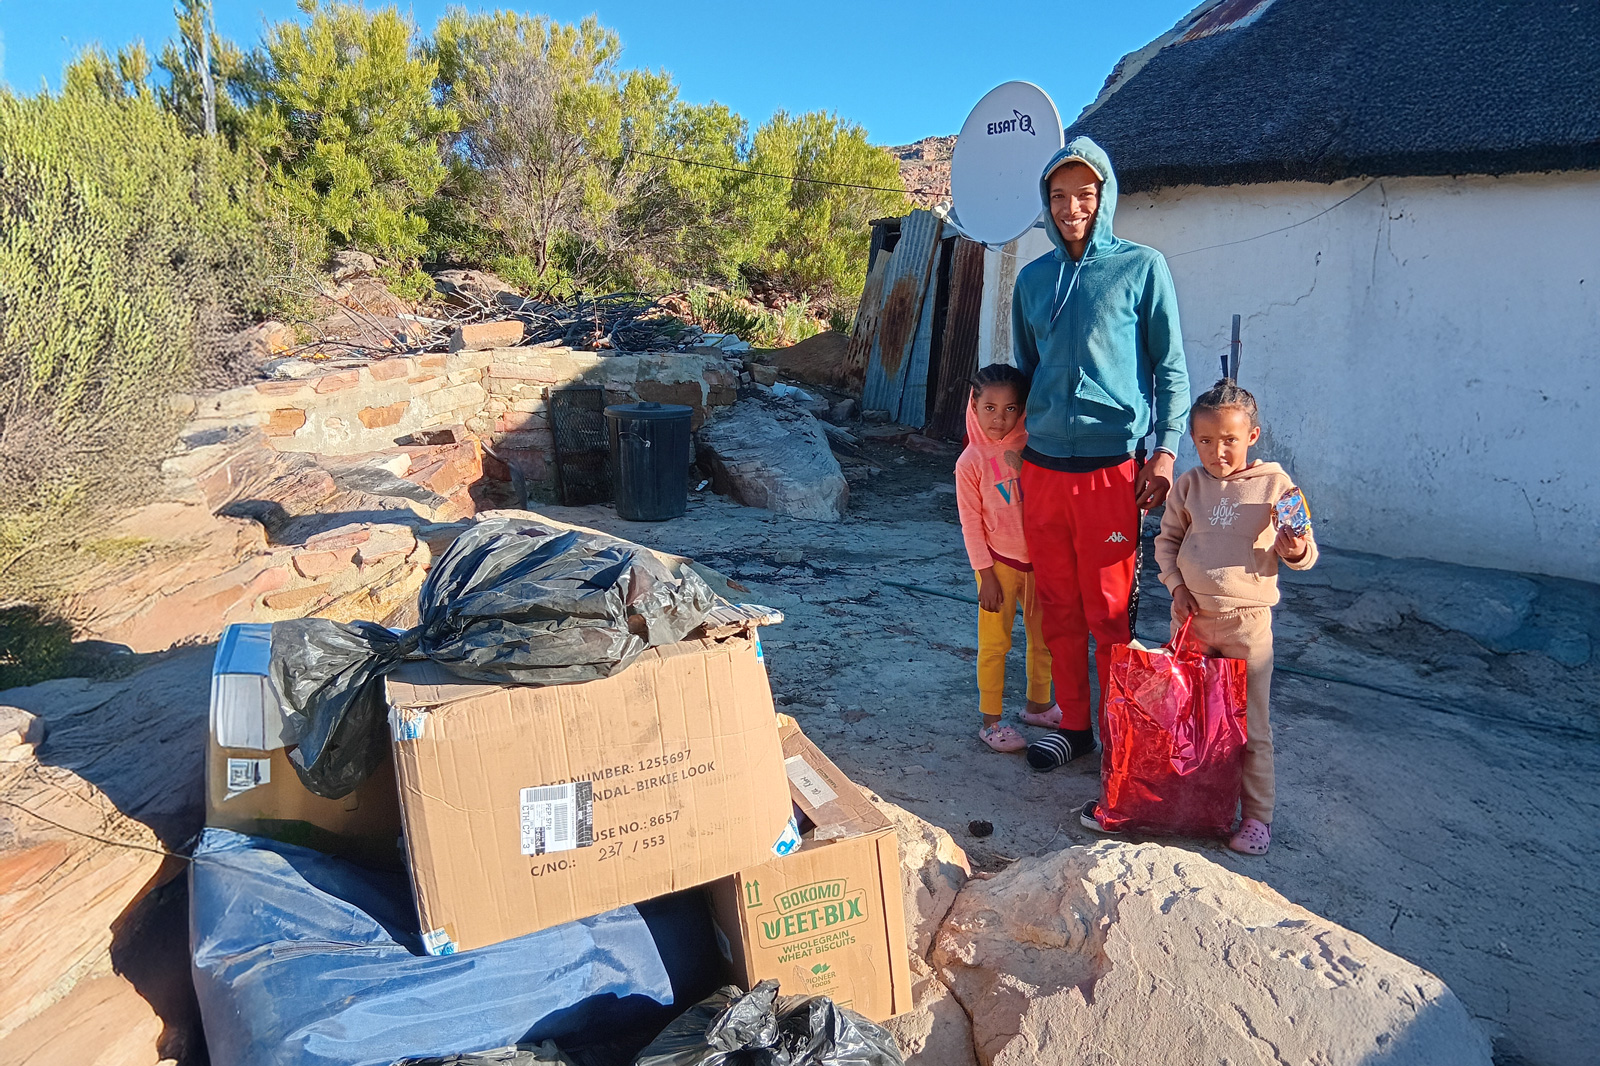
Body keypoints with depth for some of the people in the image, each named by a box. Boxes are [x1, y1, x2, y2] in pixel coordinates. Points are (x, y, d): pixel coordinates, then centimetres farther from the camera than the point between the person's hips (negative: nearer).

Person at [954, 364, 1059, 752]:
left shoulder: (1030, 446, -2)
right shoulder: (971, 461, -12)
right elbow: (971, 522, -9)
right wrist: (986, 574, -10)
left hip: (1038, 558, 4)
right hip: (999, 563, -4)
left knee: (1043, 637, 16)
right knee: (995, 643, 4)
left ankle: (1038, 705, 36)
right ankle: (990, 722, 15)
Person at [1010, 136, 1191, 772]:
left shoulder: (1141, 267, 1)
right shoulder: (1032, 278, 13)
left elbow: (1171, 368, 1)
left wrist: (1166, 449, -9)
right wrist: (1012, 450, 19)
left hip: (1111, 468, -4)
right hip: (1041, 467, 4)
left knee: (1109, 614, 0)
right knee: (1058, 608, 11)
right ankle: (1074, 725, 26)